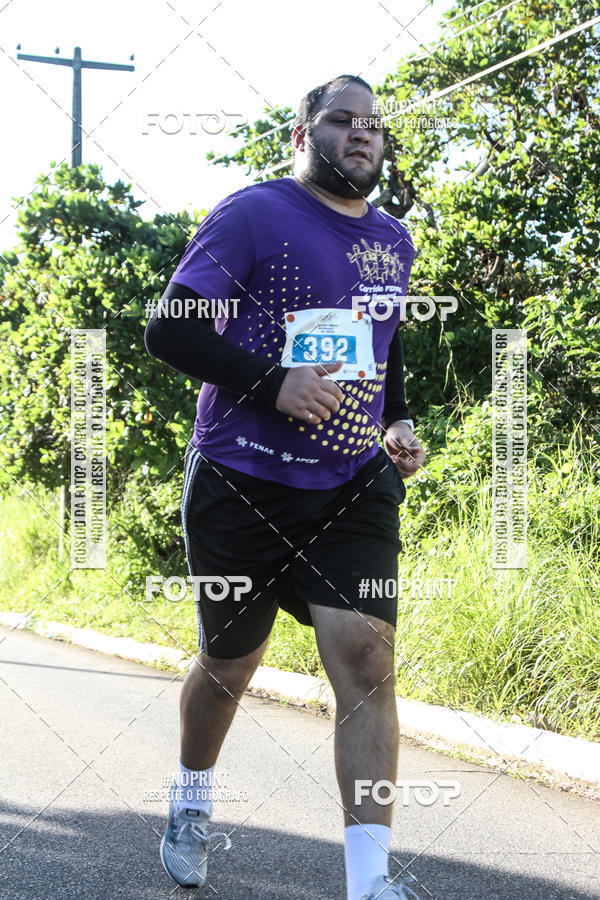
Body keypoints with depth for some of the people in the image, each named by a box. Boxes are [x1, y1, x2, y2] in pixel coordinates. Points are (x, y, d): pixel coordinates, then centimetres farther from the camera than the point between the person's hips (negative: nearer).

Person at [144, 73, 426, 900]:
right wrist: (273, 382, -22)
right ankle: (192, 800, 41)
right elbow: (169, 330, -12)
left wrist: (397, 424, 9)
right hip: (242, 485, -4)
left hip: (354, 489, 4)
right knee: (230, 663, 11)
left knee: (366, 651, -14)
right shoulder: (254, 215, -7)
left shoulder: (393, 242, 13)